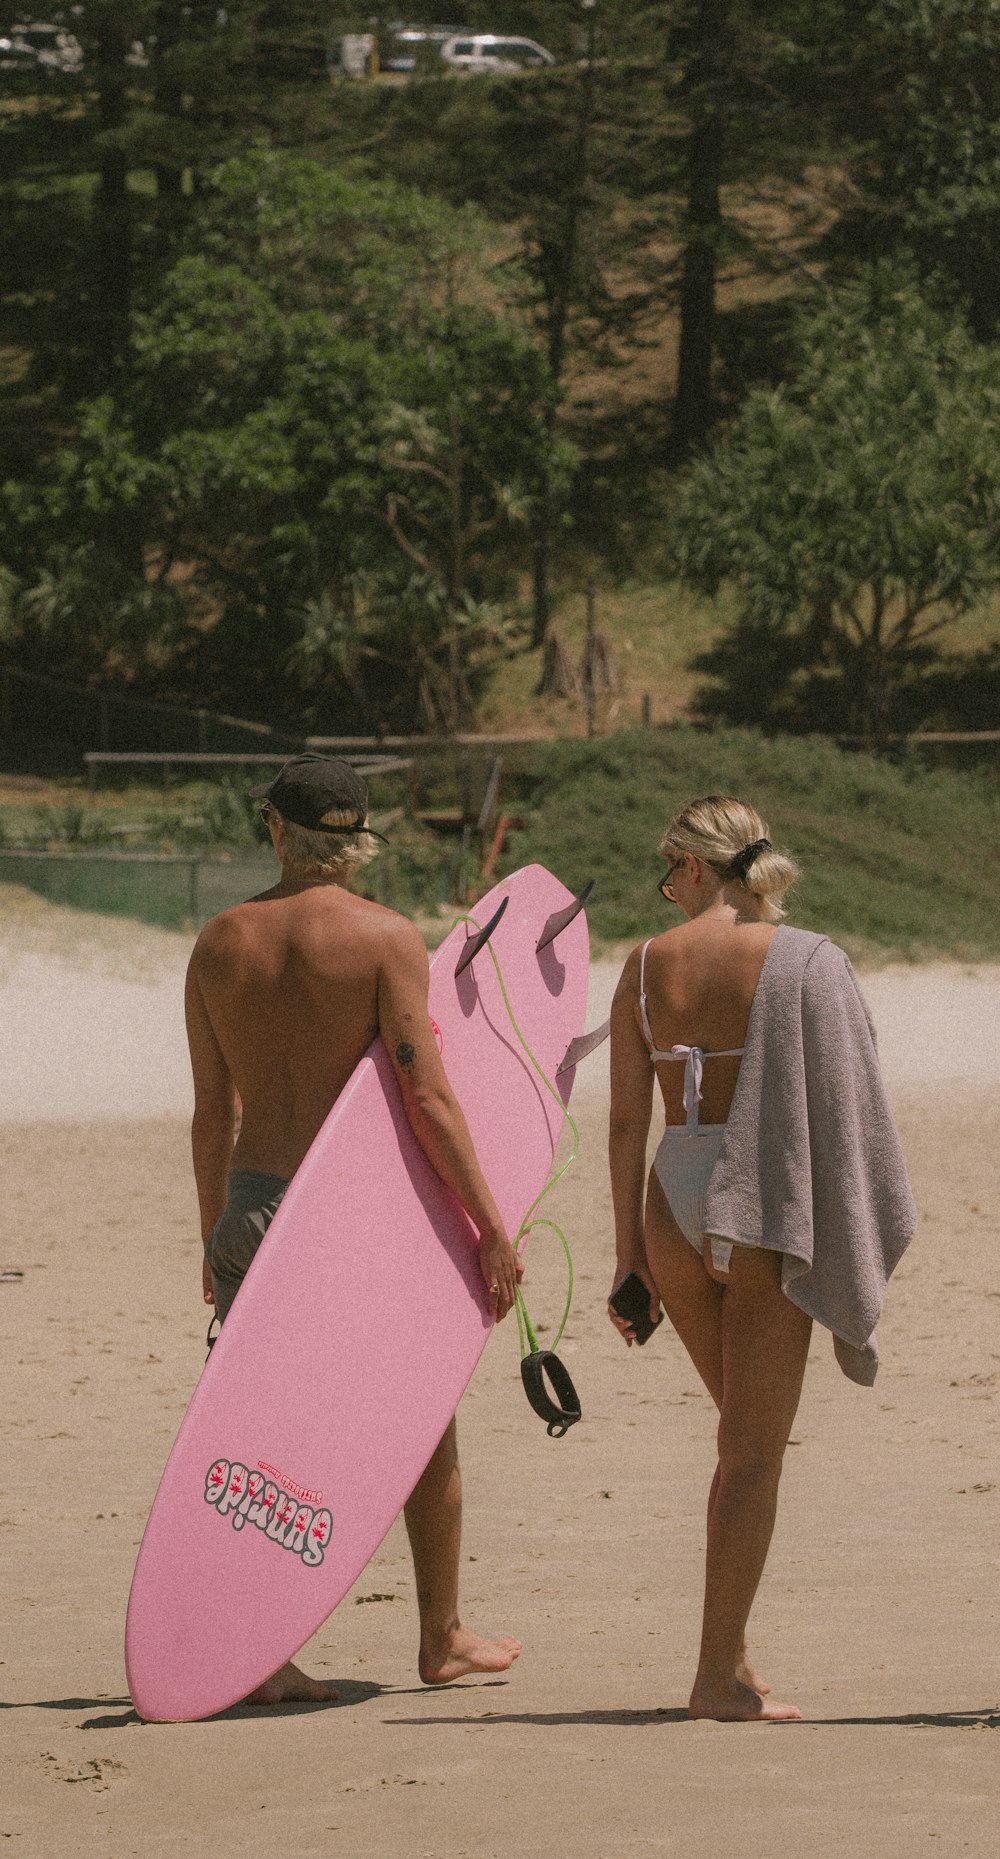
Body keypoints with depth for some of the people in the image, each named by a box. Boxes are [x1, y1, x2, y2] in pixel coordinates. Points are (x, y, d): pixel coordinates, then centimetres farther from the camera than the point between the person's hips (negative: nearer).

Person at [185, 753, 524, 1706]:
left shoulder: (220, 942, 4)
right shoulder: (386, 937, -10)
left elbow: (212, 1113, 8)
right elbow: (427, 1097, -16)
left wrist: (213, 1236, 18)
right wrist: (490, 1226, -13)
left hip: (251, 1204, 4)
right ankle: (442, 1639, 22)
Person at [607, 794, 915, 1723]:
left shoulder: (647, 965, 1)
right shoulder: (802, 961, -6)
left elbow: (626, 1118, 1)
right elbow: (837, 1109, -7)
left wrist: (628, 1254, 6)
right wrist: (848, 1250, 0)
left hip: (675, 1203, 4)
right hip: (765, 1203, -4)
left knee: (746, 1433, 20)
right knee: (753, 1449, 1)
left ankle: (731, 1656, 19)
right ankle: (720, 1673, -2)